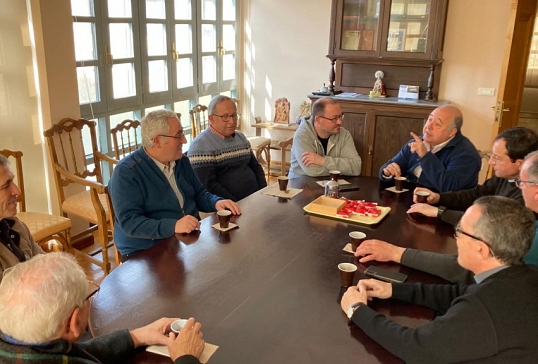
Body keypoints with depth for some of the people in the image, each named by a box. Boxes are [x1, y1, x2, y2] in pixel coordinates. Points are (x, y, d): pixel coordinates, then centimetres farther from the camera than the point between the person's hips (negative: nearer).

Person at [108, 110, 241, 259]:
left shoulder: (181, 161, 8)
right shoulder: (126, 172, -14)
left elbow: (199, 194, 19)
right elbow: (129, 222, -22)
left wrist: (216, 202, -4)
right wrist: (173, 226, -35)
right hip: (146, 252, -7)